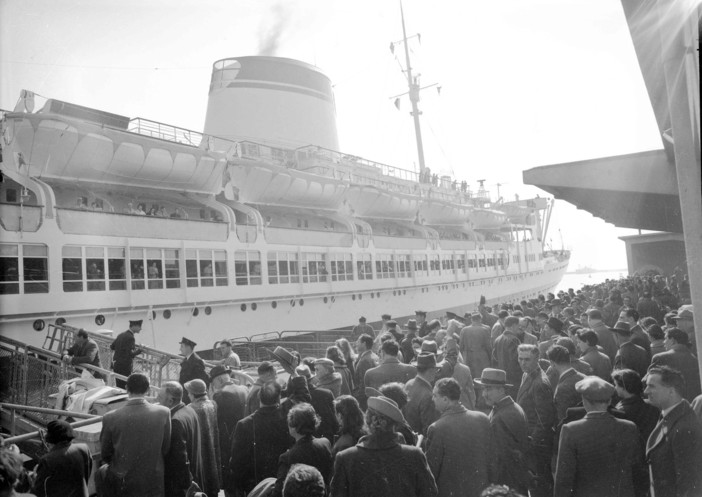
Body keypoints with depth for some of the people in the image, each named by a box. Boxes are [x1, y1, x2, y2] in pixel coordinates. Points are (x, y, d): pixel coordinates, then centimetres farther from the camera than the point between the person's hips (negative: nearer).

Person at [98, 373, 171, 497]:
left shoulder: (111, 418, -14)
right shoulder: (163, 413, -14)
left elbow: (105, 455, -1)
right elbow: (165, 450, -4)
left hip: (122, 483, -1)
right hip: (153, 483, 2)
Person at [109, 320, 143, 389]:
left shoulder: (121, 335, 8)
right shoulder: (130, 337, -18)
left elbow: (112, 346, 17)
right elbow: (131, 354, -23)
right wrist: (140, 350, -13)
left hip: (116, 364, 9)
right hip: (125, 366, -9)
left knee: (118, 385, 14)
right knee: (124, 385, -3)